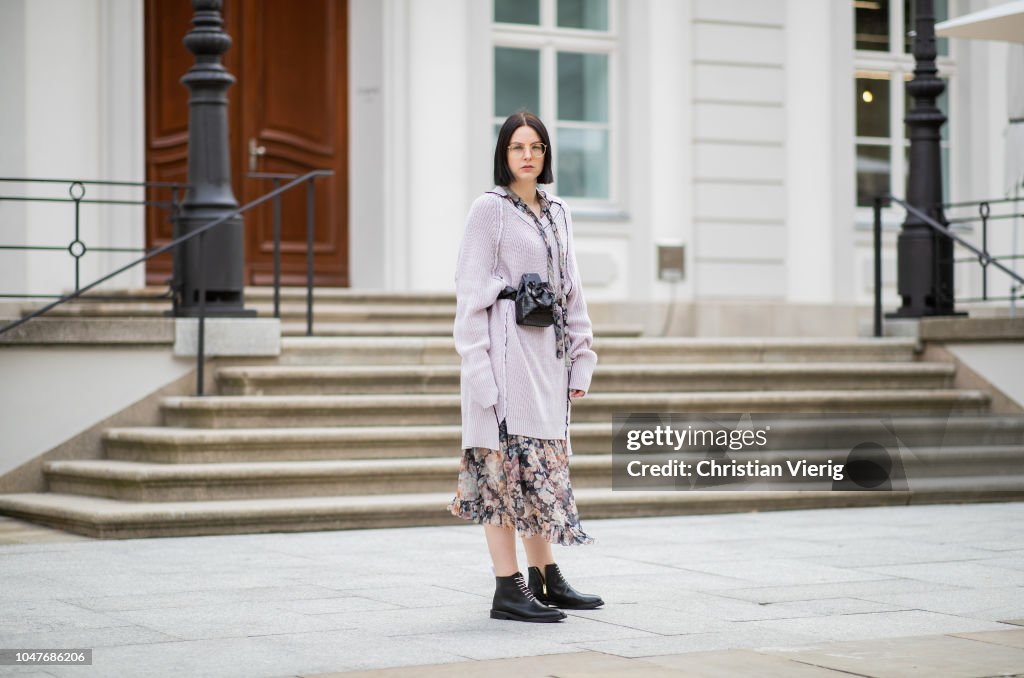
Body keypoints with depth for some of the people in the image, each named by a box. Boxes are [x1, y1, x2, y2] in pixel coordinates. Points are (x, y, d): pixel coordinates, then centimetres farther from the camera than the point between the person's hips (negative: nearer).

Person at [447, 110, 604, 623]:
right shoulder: (489, 208, -3)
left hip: (547, 350, 7)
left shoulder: (557, 212, 16)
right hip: (506, 348, -7)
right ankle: (508, 590, -6)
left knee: (542, 463, 11)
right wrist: (478, 362, -15)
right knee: (505, 463, -7)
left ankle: (546, 580, 18)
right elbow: (471, 290, -8)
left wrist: (581, 357, 14)